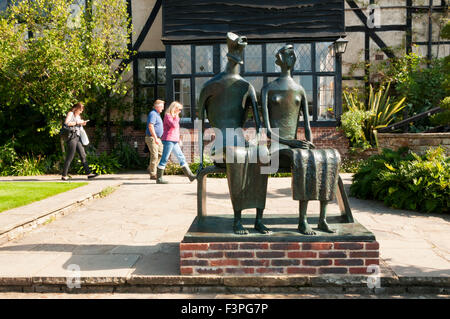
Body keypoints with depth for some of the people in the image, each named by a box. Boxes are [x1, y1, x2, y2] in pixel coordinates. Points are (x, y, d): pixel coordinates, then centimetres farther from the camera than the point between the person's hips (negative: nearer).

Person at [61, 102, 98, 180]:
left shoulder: (78, 116, 24)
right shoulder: (70, 113, 0)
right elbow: (66, 123, -14)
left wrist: (82, 124, 10)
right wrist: (77, 122, -13)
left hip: (78, 137, 8)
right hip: (72, 137, -8)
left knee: (83, 155, 2)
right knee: (70, 157, -7)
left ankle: (88, 173, 0)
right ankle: (64, 175, -1)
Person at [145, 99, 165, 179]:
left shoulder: (157, 114, 19)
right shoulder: (153, 114, -13)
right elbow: (150, 127, -23)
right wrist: (155, 138, -26)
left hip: (157, 138, 10)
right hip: (151, 138, -10)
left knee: (161, 153, 9)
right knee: (154, 156, -8)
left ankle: (150, 168, 17)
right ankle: (153, 174, -1)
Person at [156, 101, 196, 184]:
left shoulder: (175, 116, 22)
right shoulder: (167, 116, -6)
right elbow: (173, 125, -21)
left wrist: (178, 139, 24)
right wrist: (176, 116, -10)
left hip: (174, 141, 9)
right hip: (168, 140, -9)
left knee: (181, 157, 6)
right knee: (164, 159, -6)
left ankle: (190, 175, 6)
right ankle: (159, 178, 0)